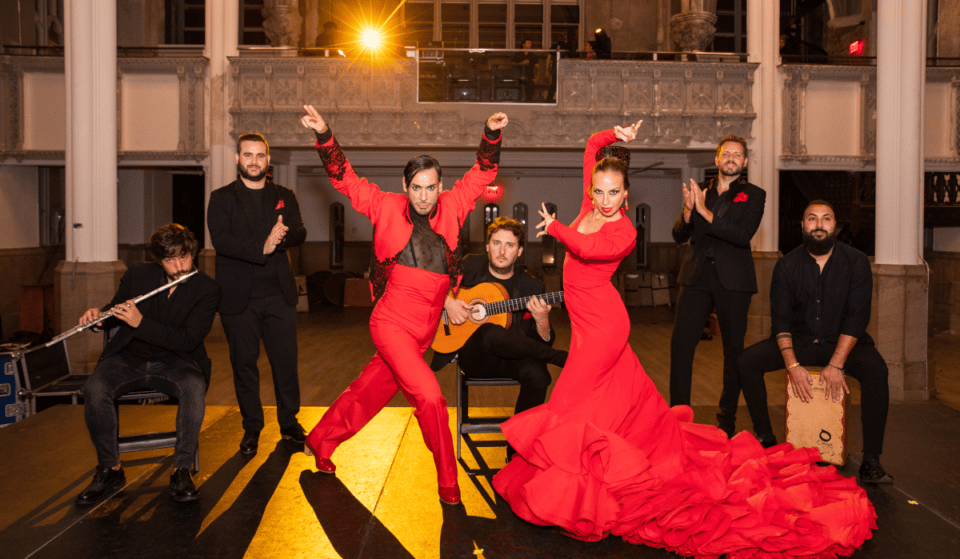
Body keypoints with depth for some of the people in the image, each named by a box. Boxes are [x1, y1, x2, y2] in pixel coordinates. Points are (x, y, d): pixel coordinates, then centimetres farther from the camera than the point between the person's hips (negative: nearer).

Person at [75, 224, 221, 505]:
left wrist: (140, 322, -26)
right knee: (94, 388, -29)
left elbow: (188, 340, -18)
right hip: (128, 358, 2)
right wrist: (98, 314, -8)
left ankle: (182, 471, -22)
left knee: (194, 388, -36)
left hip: (175, 361, -2)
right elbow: (115, 311, 17)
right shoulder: (137, 275, 1)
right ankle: (110, 470, -11)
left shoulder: (207, 289, -8)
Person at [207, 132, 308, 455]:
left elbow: (300, 234, 0)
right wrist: (261, 248, -24)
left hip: (279, 295, 2)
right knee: (244, 364, 6)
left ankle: (289, 424, 20)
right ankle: (251, 428, 20)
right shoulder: (222, 199, 4)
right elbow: (221, 240, -11)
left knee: (286, 362, 4)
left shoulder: (284, 197, 13)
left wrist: (283, 235, -23)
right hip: (240, 298, -2)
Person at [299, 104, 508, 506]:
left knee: (370, 390, 17)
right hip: (392, 323, -4)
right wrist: (324, 136, -10)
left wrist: (492, 134, -10)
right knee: (429, 397, -15)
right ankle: (448, 483, 0)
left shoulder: (451, 207, 2)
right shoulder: (388, 207, -3)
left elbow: (483, 172, 5)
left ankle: (320, 442, 39)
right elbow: (344, 178, 1)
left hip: (425, 329, 4)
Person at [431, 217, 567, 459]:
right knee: (492, 333, -37)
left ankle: (517, 453, -15)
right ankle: (564, 360, -17)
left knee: (537, 374, -34)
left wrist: (542, 320, -22)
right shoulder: (469, 267, 4)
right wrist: (447, 302, -8)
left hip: (511, 358, 1)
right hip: (473, 356, -1)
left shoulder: (531, 287, 3)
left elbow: (543, 343, 1)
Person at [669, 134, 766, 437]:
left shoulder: (753, 195, 6)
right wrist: (688, 211, -10)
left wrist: (704, 211, -17)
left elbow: (743, 235, -11)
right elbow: (679, 236, 10)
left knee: (733, 349, 3)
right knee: (680, 344, -5)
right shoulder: (699, 191, 15)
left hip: (732, 280, -2)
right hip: (697, 277, 2)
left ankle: (727, 420, 15)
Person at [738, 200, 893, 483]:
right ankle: (766, 438, -6)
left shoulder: (856, 262, -6)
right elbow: (780, 319, -5)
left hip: (843, 343, -2)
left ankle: (871, 462, -26)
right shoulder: (787, 265, -2)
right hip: (798, 342, 2)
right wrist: (792, 365, -20)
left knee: (876, 368, -32)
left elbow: (856, 317, -13)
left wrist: (835, 365, -24)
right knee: (747, 360, -19)